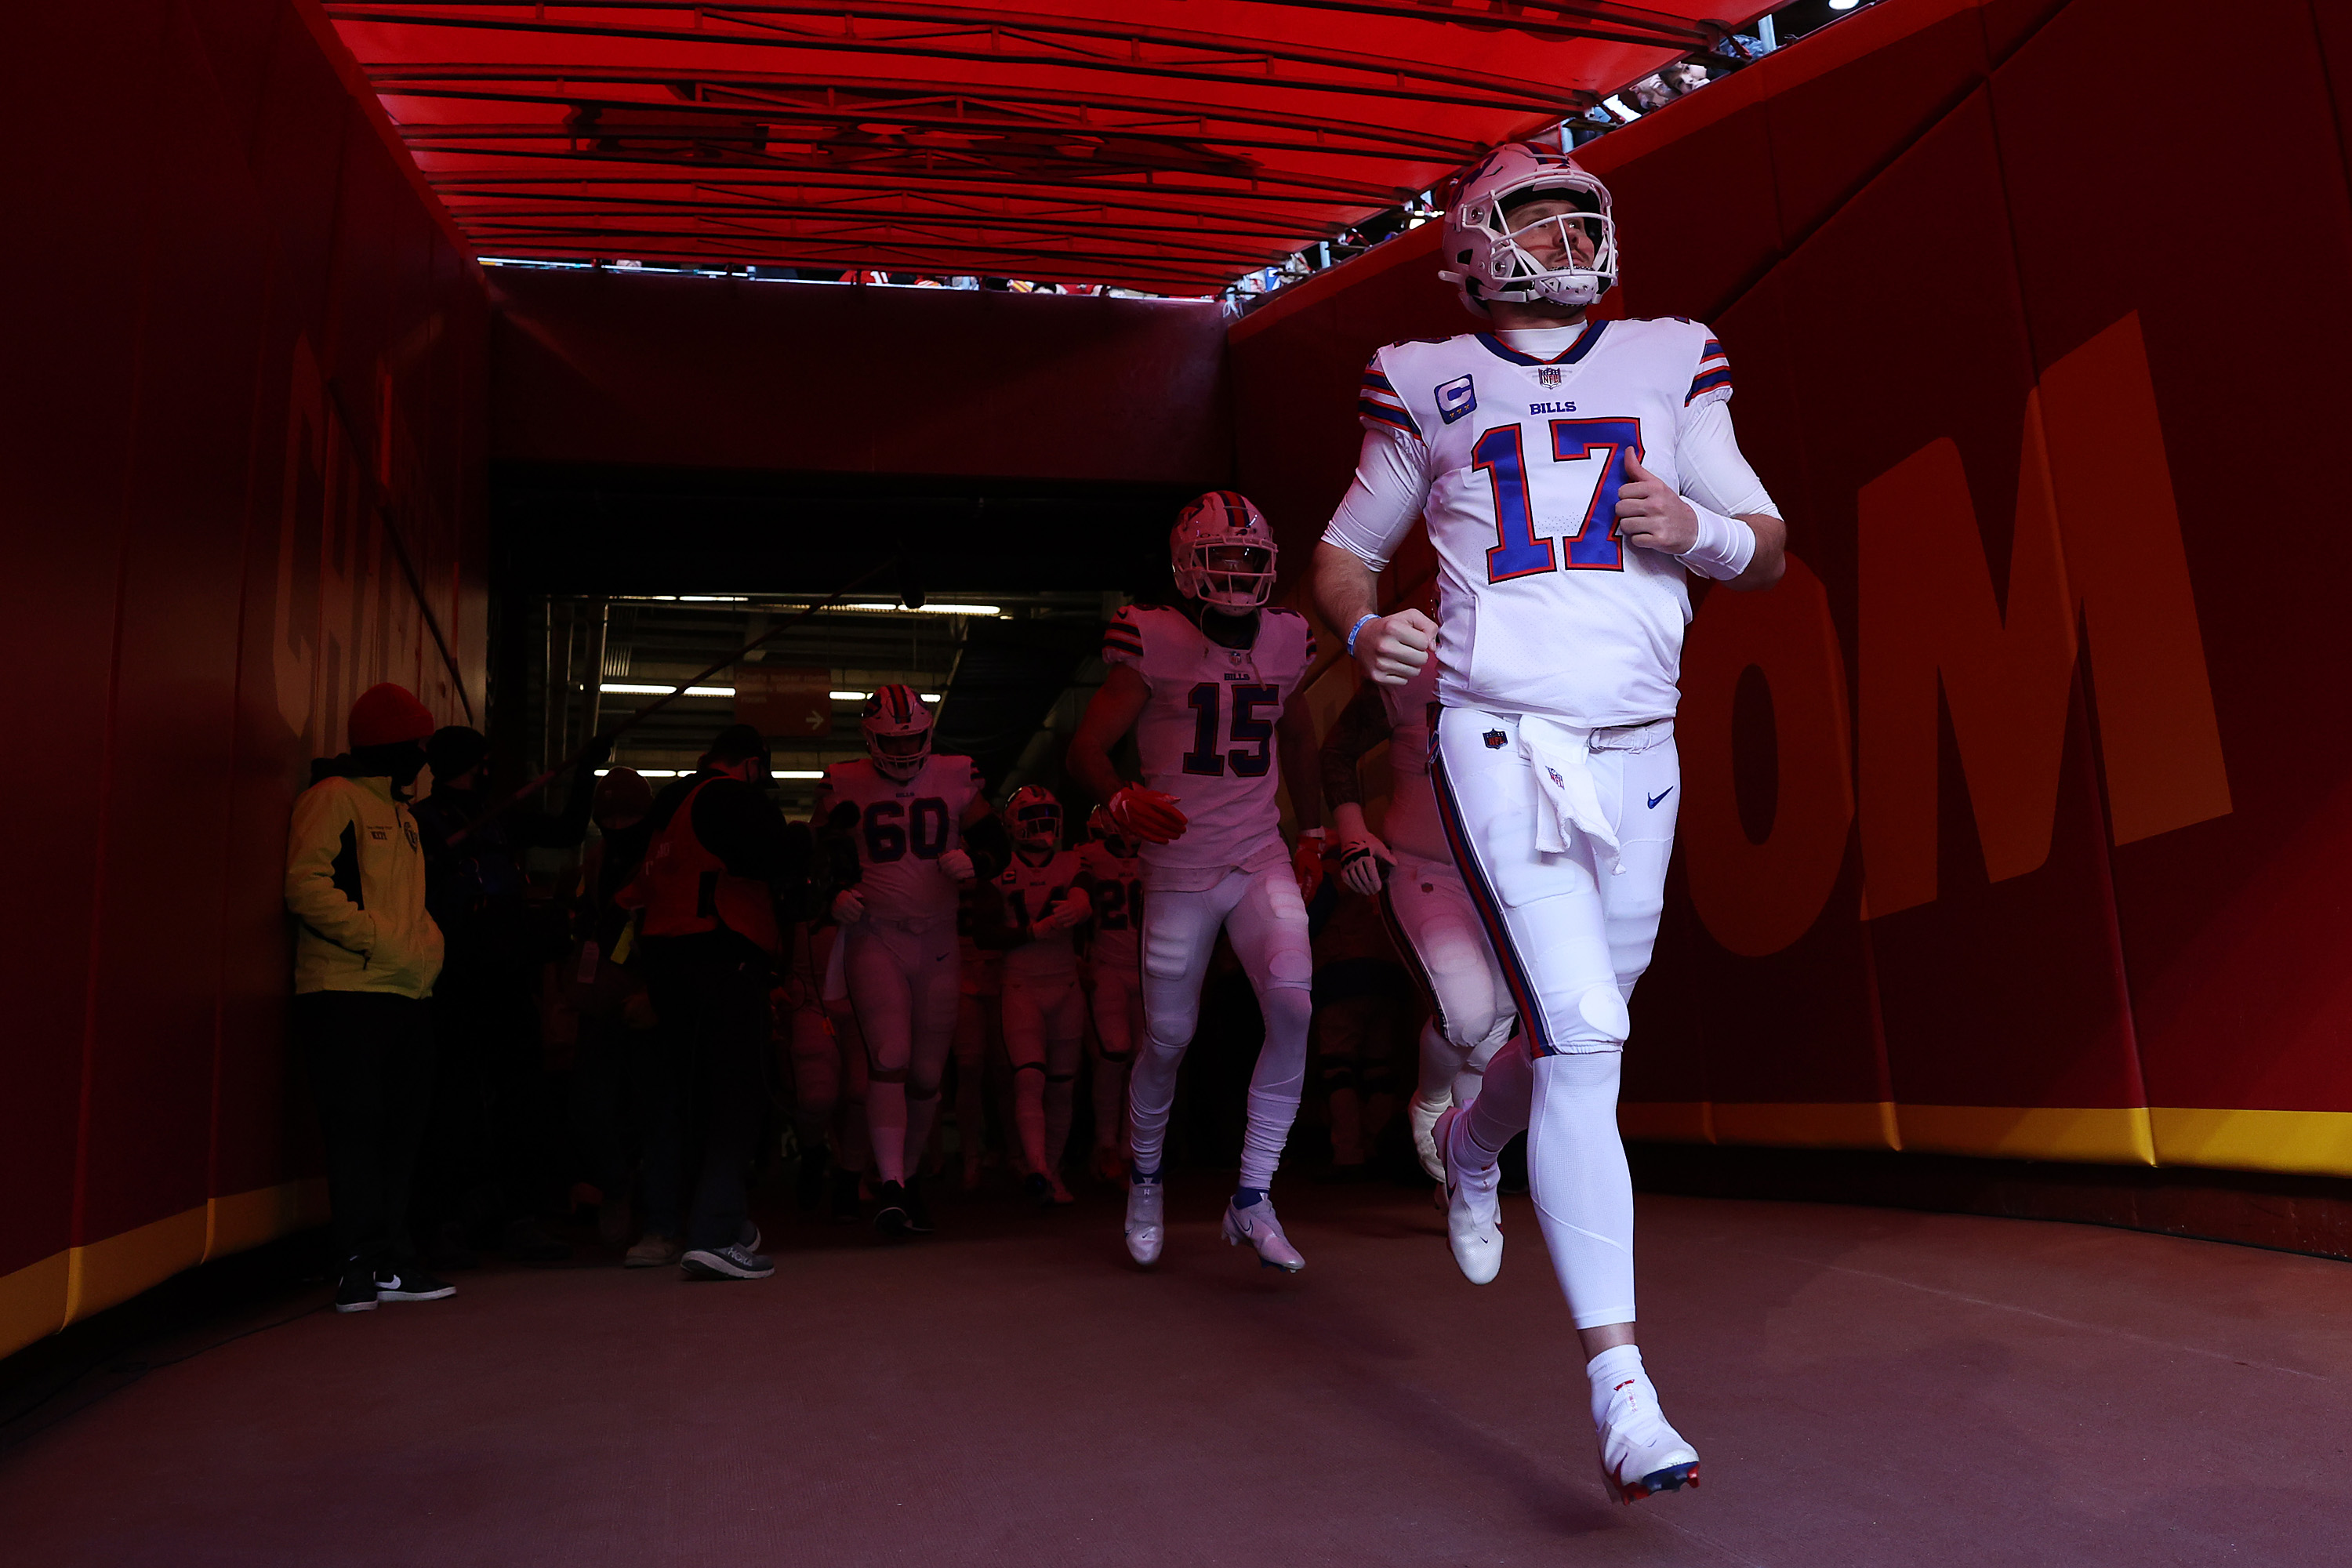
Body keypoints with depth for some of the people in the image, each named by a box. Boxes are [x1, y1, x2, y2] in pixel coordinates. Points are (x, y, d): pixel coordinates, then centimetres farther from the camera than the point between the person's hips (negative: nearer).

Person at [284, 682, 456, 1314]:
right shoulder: (332, 798, -2)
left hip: (408, 996, 8)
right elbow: (308, 886, -14)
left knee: (401, 1130, 7)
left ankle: (388, 1261, 13)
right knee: (358, 1130, -7)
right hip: (347, 994, -8)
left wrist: (429, 944, 6)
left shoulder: (401, 813, 25)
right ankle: (361, 1264, 0)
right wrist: (384, 941, -18)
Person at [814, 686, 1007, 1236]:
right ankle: (890, 1185, -17)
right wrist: (834, 896, -9)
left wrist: (974, 862, -13)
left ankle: (910, 1173, 29)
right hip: (873, 938, -2)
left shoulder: (956, 779, 3)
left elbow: (995, 841, 9)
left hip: (937, 942, 3)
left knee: (928, 1073, 8)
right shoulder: (845, 785, 0)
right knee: (889, 1057, -19)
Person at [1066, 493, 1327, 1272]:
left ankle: (1252, 1198, -4)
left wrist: (1312, 834, 20)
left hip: (1262, 858, 3)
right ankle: (1145, 1179, 35)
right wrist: (1124, 801, -32)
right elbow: (1085, 747, -12)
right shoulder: (1155, 642, -9)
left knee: (1293, 1002, -18)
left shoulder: (1285, 639, 6)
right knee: (1168, 1037, 5)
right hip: (1179, 871, -3)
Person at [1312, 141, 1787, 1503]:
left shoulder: (1668, 368, 13)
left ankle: (1473, 1144, 49)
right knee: (1583, 1037, -16)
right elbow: (1344, 553, 15)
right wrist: (1366, 629, -7)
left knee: (1579, 1026, 13)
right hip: (1498, 737, -4)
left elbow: (1770, 554, 14)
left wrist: (1701, 532, -9)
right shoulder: (1432, 389, 7)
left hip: (1637, 748, 4)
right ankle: (1622, 1389, -10)